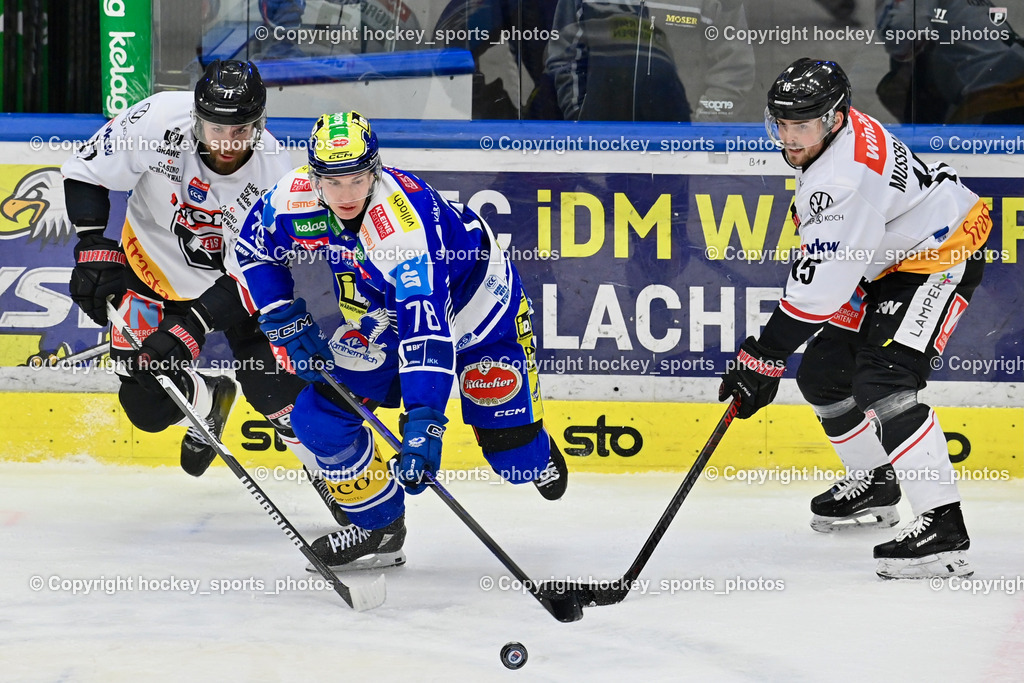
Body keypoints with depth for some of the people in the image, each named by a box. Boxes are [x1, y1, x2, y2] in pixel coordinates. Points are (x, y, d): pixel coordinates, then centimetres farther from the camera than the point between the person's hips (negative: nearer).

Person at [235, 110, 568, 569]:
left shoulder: (405, 221, -42)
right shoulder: (296, 197, -24)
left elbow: (427, 328, -48)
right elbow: (255, 248, -1)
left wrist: (424, 423, -54)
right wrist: (286, 321, -11)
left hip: (474, 301, -5)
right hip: (382, 315, 5)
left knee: (515, 456, -5)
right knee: (318, 418, -9)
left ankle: (537, 450, 34)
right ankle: (378, 524, 12)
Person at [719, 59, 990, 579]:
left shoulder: (845, 175, -32)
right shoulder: (828, 142, 1)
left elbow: (821, 282, -32)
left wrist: (763, 356, -28)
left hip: (944, 255, -11)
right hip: (892, 261, 11)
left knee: (881, 380, -27)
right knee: (822, 374, 12)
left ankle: (943, 529, -30)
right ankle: (875, 485, 35)